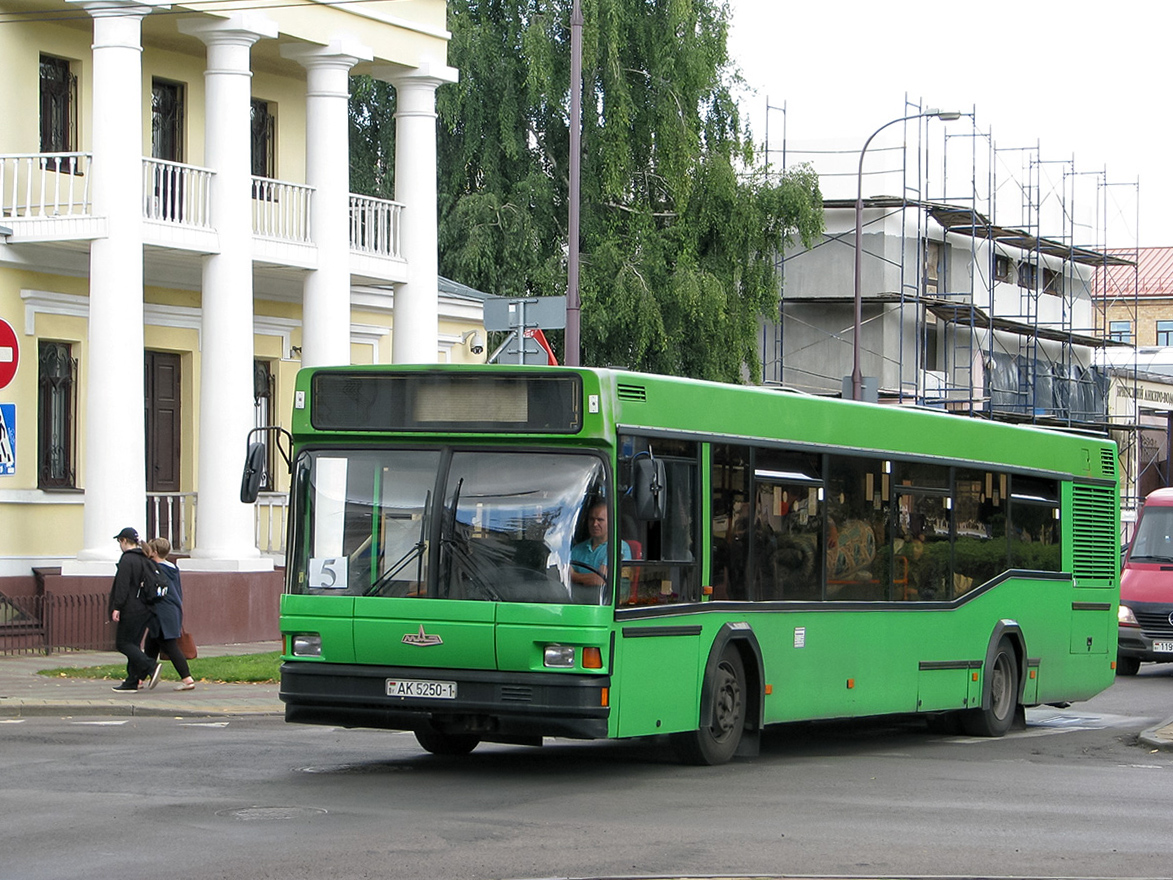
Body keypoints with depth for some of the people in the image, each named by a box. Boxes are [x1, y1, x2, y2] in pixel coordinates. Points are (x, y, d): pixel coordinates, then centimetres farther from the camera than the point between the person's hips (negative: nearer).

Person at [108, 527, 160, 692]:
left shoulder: (127, 559, -11)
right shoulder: (145, 560, 15)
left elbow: (122, 586, -18)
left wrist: (117, 607, -18)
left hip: (131, 610, -8)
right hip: (145, 609, 8)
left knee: (123, 643, -4)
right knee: (133, 644, 11)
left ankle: (151, 667, -19)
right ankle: (132, 682, 9)